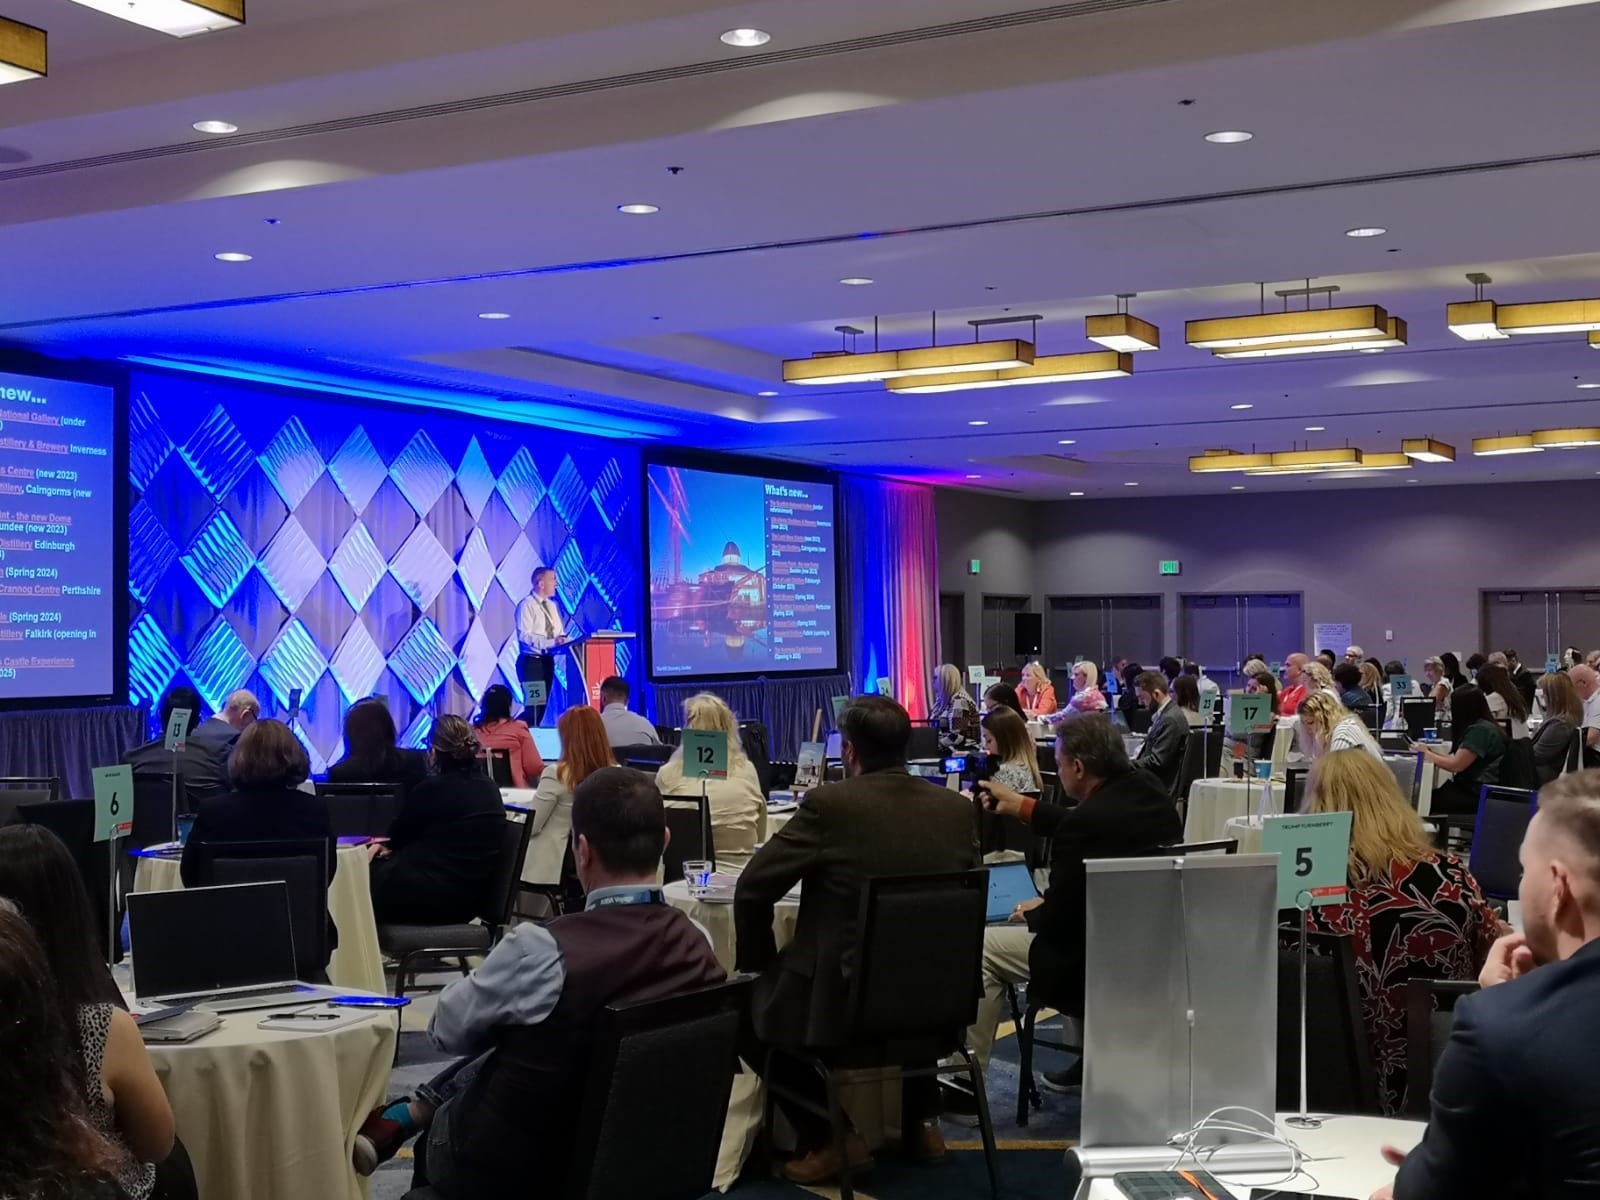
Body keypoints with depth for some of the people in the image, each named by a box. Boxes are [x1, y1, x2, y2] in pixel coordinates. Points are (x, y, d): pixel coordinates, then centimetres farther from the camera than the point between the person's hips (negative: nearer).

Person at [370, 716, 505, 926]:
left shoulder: (432, 788, -16)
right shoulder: (490, 789, 7)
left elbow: (399, 834, 2)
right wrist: (390, 847, 20)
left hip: (429, 895, -8)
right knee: (382, 867, 23)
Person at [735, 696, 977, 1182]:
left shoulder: (829, 803, -14)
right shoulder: (957, 808, -1)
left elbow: (752, 890, -8)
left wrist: (759, 962, 8)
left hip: (844, 1003, -5)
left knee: (751, 1005, 21)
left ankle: (830, 1136, 14)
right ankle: (923, 1118, 35)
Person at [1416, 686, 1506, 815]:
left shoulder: (1480, 730, -14)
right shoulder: (1477, 727, 18)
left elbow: (1456, 765, -15)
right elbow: (1458, 760, 15)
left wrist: (1426, 753, -2)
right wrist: (1430, 751, 8)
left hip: (1478, 795, -10)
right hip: (1471, 787, 10)